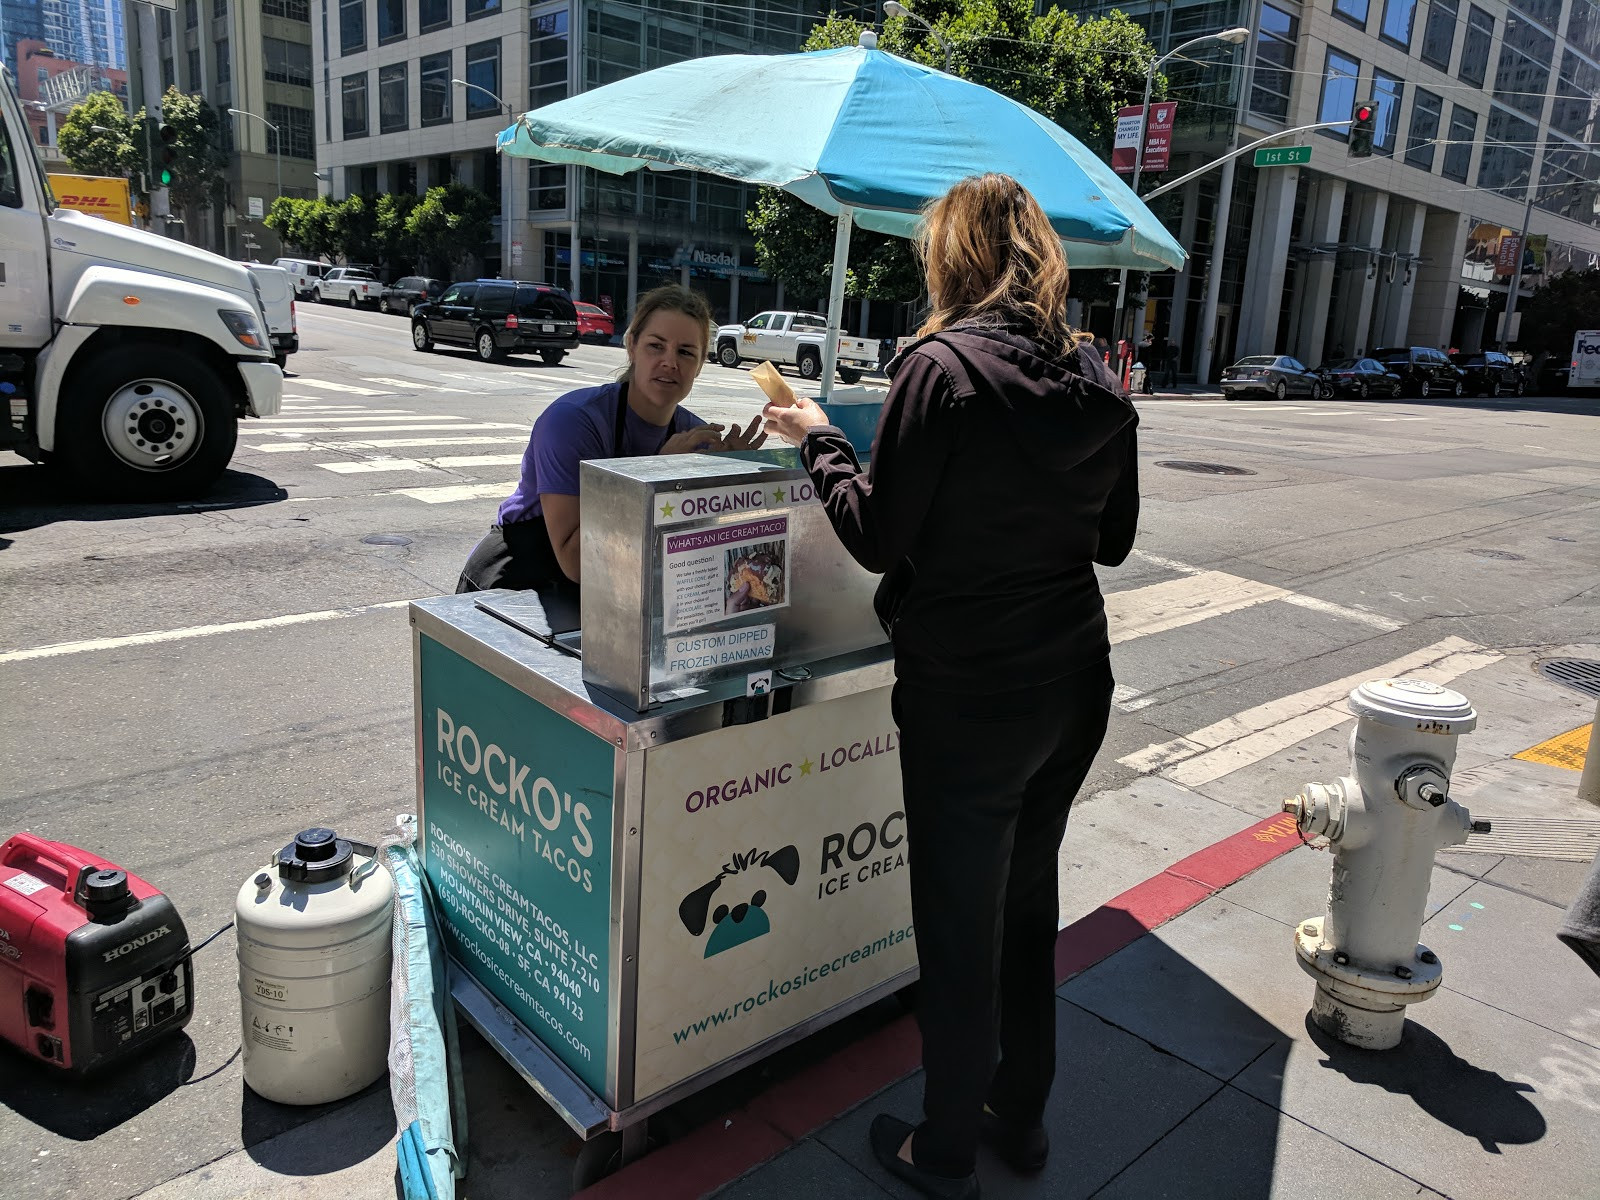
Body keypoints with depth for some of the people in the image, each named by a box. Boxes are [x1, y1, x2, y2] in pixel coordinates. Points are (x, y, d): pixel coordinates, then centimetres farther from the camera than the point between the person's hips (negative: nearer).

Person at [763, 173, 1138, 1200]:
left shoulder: (941, 366, -16)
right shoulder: (1098, 377, 4)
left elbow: (880, 538, -14)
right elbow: (1114, 539, 11)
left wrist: (820, 440, 0)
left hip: (966, 692, -6)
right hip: (1076, 681, 7)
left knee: (959, 925, 9)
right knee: (1030, 899, 22)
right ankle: (1023, 1115, 40)